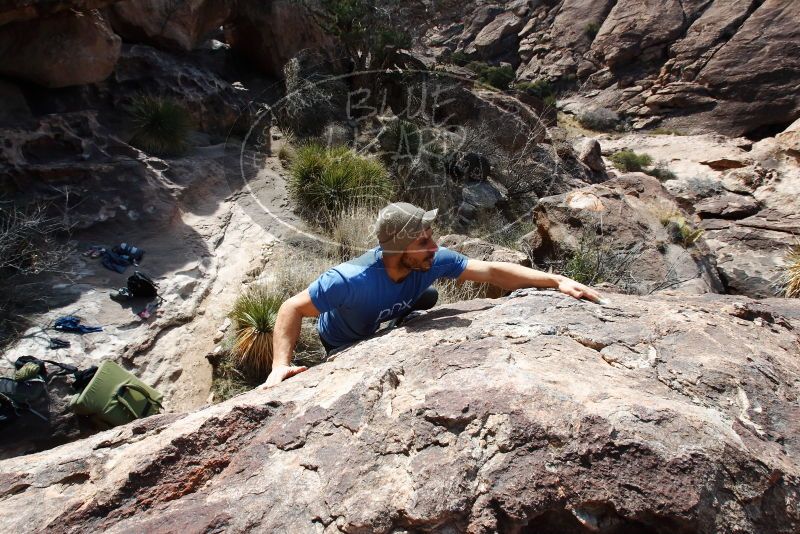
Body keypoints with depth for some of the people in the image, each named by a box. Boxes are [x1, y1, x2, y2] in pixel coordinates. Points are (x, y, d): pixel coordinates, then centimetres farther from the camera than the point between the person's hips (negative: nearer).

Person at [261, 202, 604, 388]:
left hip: (383, 328, 5)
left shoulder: (433, 261, -29)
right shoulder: (351, 280, -43)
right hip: (343, 346, -4)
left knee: (429, 296, -5)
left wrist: (556, 280, -28)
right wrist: (280, 366, -47)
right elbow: (292, 309, -35)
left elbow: (492, 271, -25)